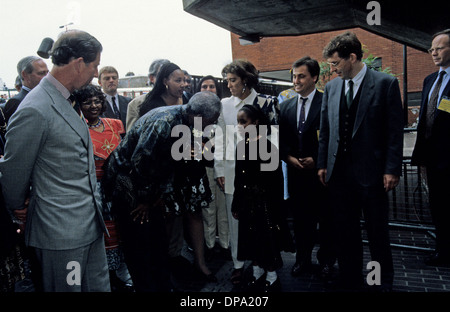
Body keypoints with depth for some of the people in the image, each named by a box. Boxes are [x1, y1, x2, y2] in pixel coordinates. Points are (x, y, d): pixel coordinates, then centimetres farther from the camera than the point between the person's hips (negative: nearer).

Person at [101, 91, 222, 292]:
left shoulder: (184, 123, -1)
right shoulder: (164, 122, -29)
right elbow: (140, 162, -27)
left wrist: (162, 194, 5)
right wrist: (144, 199, -13)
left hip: (148, 183, 9)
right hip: (127, 182, -9)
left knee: (159, 240, 14)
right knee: (139, 243, 0)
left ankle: (164, 286, 28)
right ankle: (146, 288, 15)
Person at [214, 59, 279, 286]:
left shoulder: (266, 102, 0)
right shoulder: (224, 105, 7)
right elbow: (220, 138, 8)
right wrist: (219, 170, 3)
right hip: (232, 170, 2)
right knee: (235, 219, 7)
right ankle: (238, 265, 22)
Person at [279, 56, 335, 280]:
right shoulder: (286, 106, 10)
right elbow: (281, 139, 12)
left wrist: (316, 159, -14)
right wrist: (289, 157, -5)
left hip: (321, 171, -4)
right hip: (296, 172, 4)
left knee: (326, 218, 8)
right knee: (300, 219, 12)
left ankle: (326, 261, 25)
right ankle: (303, 259, 27)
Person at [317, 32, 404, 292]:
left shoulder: (386, 83, -5)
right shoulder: (331, 87, 8)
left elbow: (395, 130, -6)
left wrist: (392, 169, -10)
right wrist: (323, 164, 9)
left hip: (372, 172, -4)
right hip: (339, 172, 4)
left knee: (378, 232, 9)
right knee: (345, 232, 12)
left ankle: (384, 283, 28)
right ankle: (350, 280, 28)